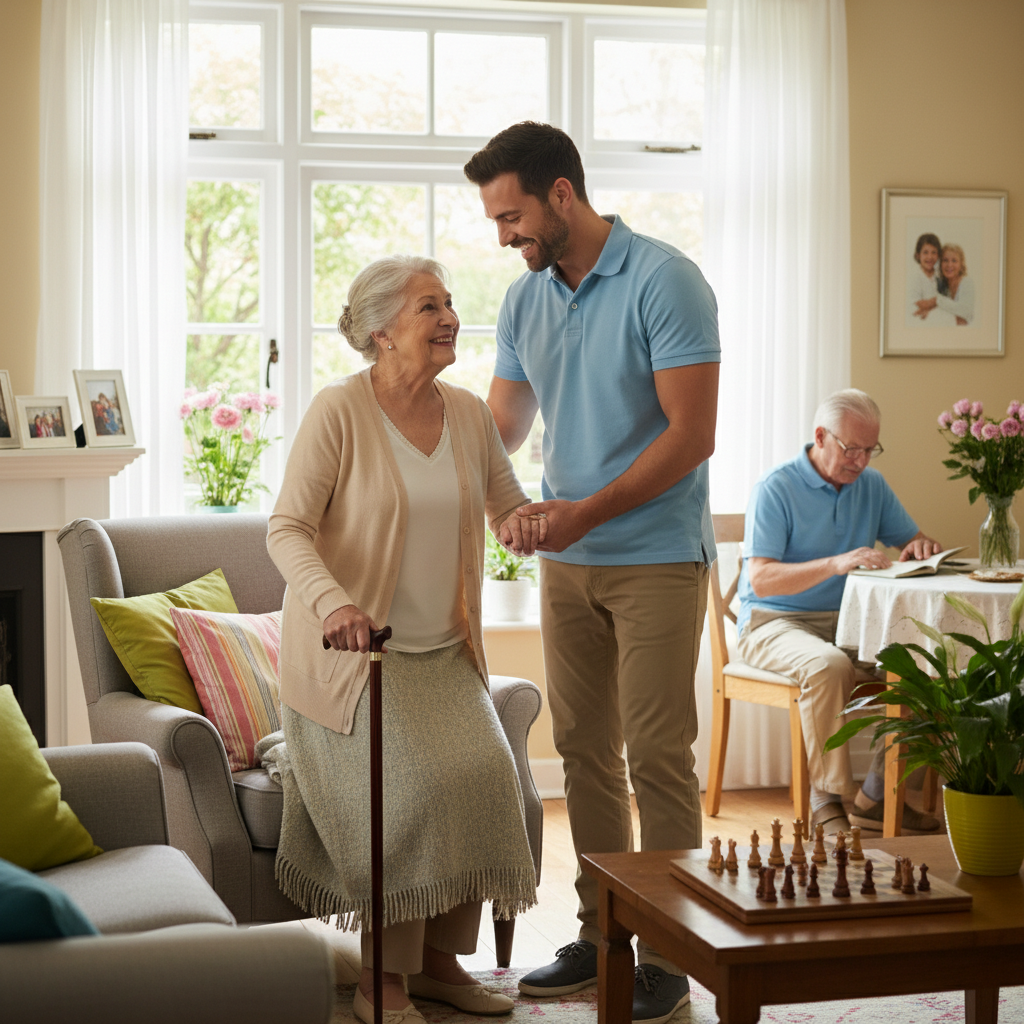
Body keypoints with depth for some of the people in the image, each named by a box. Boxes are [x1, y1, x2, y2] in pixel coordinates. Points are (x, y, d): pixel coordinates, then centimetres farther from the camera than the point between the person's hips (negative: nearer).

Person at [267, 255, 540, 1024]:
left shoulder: (469, 413, 5)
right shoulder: (338, 411, -13)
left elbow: (509, 505, 13)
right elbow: (287, 528, -17)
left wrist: (527, 525, -12)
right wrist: (333, 601, -35)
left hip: (443, 650, 5)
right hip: (352, 647, -5)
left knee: (482, 773, -14)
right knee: (410, 782, -22)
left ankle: (440, 960, 4)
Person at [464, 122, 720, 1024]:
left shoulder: (664, 281, -13)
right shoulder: (525, 299, 8)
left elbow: (692, 433, -17)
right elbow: (499, 427, 14)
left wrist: (590, 510, -23)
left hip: (656, 557, -7)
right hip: (568, 559, 7)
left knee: (657, 758, -3)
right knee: (585, 750, 11)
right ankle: (601, 939, 22)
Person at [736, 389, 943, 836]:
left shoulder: (871, 485, 10)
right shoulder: (775, 489, -10)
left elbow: (913, 541, 17)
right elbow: (760, 580, -20)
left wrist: (922, 546, -10)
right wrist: (836, 564, -33)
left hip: (845, 622, 6)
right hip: (773, 624, -6)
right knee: (829, 665, -38)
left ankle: (879, 794, -11)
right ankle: (825, 800, -25)